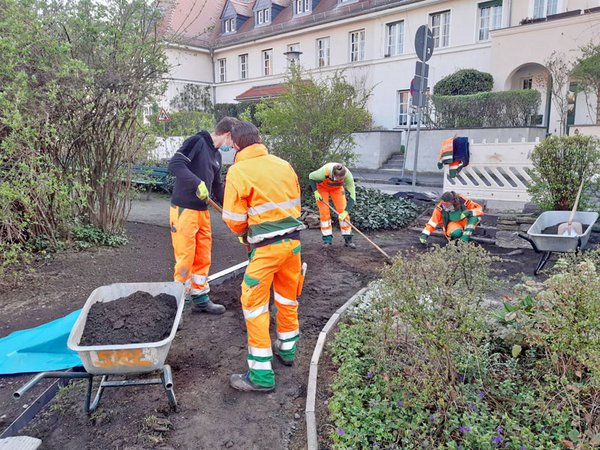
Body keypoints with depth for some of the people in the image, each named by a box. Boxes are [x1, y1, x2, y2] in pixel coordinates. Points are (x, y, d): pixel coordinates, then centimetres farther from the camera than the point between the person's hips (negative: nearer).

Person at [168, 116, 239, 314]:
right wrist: (197, 183, -27)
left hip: (203, 211, 8)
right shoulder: (197, 141, -10)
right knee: (185, 258, -2)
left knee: (203, 258, 13)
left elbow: (217, 187, 23)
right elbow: (174, 164, -22)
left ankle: (201, 299, 26)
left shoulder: (217, 155, 15)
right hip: (184, 210, -8)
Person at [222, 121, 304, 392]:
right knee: (287, 296, 22)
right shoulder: (283, 165, 7)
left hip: (266, 246, -6)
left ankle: (261, 375, 9)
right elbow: (295, 203, 13)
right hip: (293, 239, 7)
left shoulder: (238, 172, -9)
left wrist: (244, 233, 14)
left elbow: (234, 218, -7)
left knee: (255, 304, 4)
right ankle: (287, 349, 41)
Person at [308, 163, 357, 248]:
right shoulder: (324, 172, -41)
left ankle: (348, 239, 1)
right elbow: (311, 176, -19)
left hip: (337, 188, 2)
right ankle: (327, 239, 1)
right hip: (322, 187, -1)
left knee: (342, 211, -7)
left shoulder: (348, 176, -37)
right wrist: (315, 192, -26)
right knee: (324, 212, -9)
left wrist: (346, 211, -43)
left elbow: (352, 196, -33)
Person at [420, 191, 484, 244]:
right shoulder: (440, 207, -22)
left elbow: (479, 209, -16)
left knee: (475, 216, -30)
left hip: (464, 221, 2)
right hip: (453, 223, -1)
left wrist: (469, 212, -36)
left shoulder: (462, 201, -24)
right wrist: (424, 234, -25)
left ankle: (464, 239, -26)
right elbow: (433, 222, -16)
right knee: (456, 233, -36)